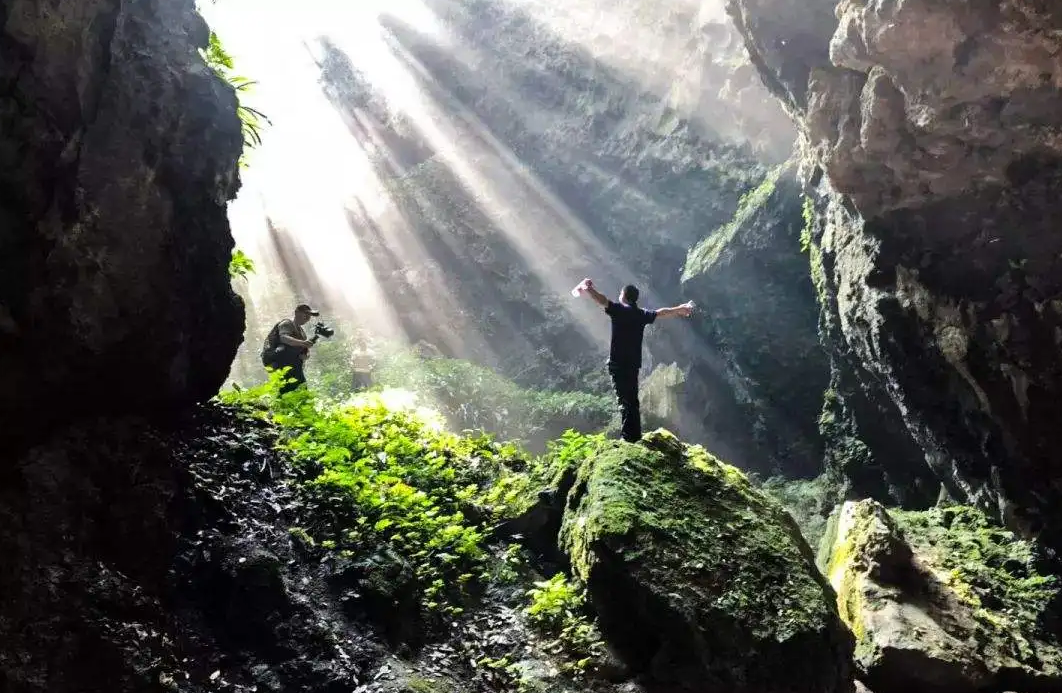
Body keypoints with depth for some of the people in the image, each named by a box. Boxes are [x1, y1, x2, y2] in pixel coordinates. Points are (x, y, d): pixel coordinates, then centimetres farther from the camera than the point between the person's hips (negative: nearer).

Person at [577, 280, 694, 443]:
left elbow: (600, 299, -11)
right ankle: (636, 437, 18)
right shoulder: (642, 314, 10)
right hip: (633, 363, 6)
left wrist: (585, 287, 7)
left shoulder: (619, 310, -6)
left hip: (618, 363, -6)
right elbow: (662, 313, 24)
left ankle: (629, 438, -11)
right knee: (632, 400, 14)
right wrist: (682, 309, 40)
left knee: (625, 401, -8)